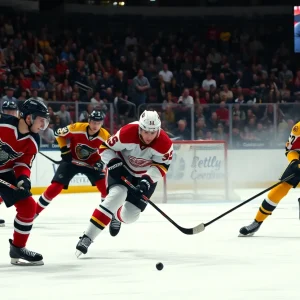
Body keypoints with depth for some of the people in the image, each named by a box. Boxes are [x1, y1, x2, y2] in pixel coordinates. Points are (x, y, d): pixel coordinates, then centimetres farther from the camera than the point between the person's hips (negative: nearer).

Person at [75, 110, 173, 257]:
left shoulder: (165, 144, -26)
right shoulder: (127, 133, -30)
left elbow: (161, 166, -18)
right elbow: (105, 147, -17)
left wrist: (147, 180, -33)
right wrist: (114, 163, -31)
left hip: (146, 175, 2)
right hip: (122, 168, -2)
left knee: (130, 214, -5)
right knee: (117, 195, -29)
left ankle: (117, 216, 37)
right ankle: (87, 237, -30)